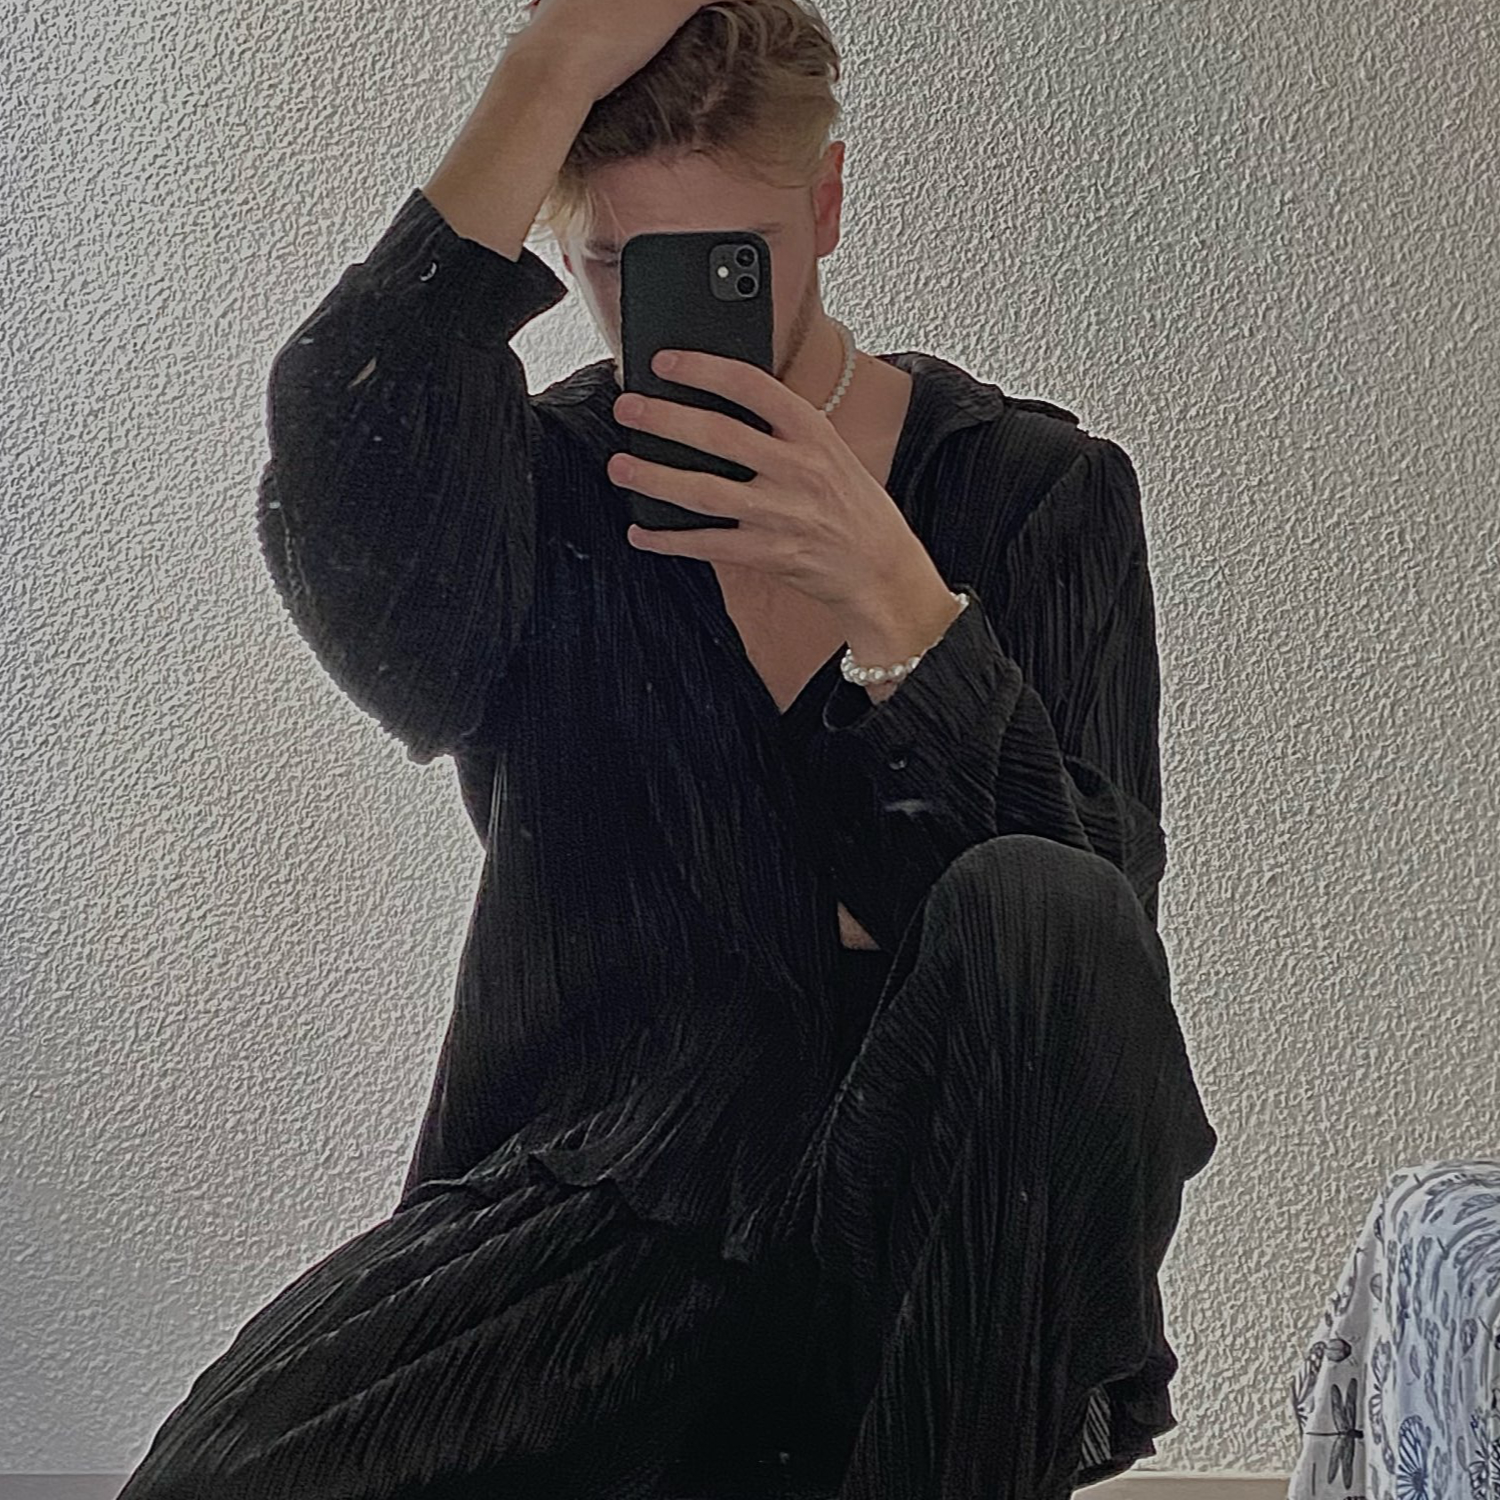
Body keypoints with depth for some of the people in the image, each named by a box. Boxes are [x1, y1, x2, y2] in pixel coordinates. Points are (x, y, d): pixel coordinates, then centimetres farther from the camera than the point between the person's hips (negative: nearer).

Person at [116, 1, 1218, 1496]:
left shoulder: (1036, 488, 2)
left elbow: (1096, 924, -10)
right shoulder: (536, 491, 3)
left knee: (1040, 917, -31)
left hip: (937, 1229, 0)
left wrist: (887, 593, -25)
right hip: (604, 1207, 0)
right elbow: (346, 543, -24)